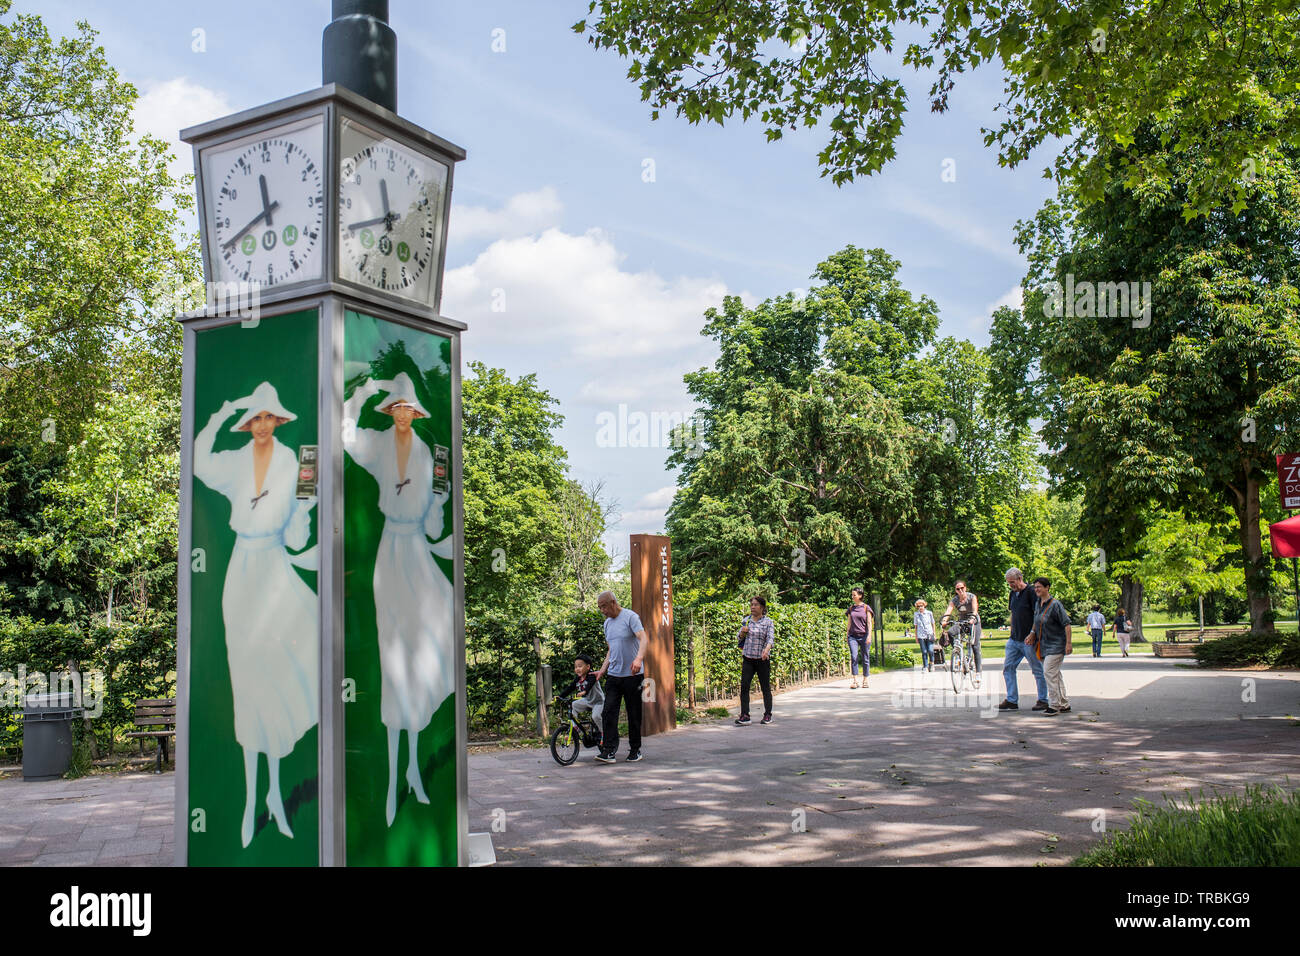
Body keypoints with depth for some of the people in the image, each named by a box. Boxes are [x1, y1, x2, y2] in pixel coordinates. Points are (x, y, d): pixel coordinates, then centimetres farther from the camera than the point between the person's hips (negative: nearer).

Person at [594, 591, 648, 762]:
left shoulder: (630, 617, -7)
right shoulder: (607, 623, 15)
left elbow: (643, 639, -20)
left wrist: (639, 659, -37)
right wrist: (602, 670, 13)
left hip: (632, 675, -6)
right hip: (613, 675, 6)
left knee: (634, 714, 3)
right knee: (609, 711, -6)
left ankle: (635, 750, 14)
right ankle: (609, 751, -7)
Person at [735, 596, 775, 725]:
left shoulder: (768, 622, -3)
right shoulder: (746, 620, 9)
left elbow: (771, 638, -15)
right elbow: (740, 638, 18)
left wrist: (766, 650, -35)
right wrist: (742, 633, -5)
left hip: (762, 659, -3)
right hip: (748, 659, 3)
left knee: (765, 687, 5)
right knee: (744, 686, -8)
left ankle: (768, 715, 19)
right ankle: (745, 716, -9)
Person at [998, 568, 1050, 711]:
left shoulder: (1031, 592, -11)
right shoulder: (1013, 594, 13)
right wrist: (1012, 632, 16)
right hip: (1014, 639, 8)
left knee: (1037, 670, 2)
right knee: (1008, 667, 5)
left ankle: (1043, 700, 11)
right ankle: (1011, 700, 9)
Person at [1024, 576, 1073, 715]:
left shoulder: (1055, 604, -15)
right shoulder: (1039, 604, 10)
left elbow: (1067, 623, -17)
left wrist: (1069, 643, -21)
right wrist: (1032, 635, 6)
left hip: (1056, 644, -9)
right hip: (1044, 645, 9)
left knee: (1049, 672, -14)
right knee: (1055, 675, 12)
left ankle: (1054, 706, -8)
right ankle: (1064, 705, 20)